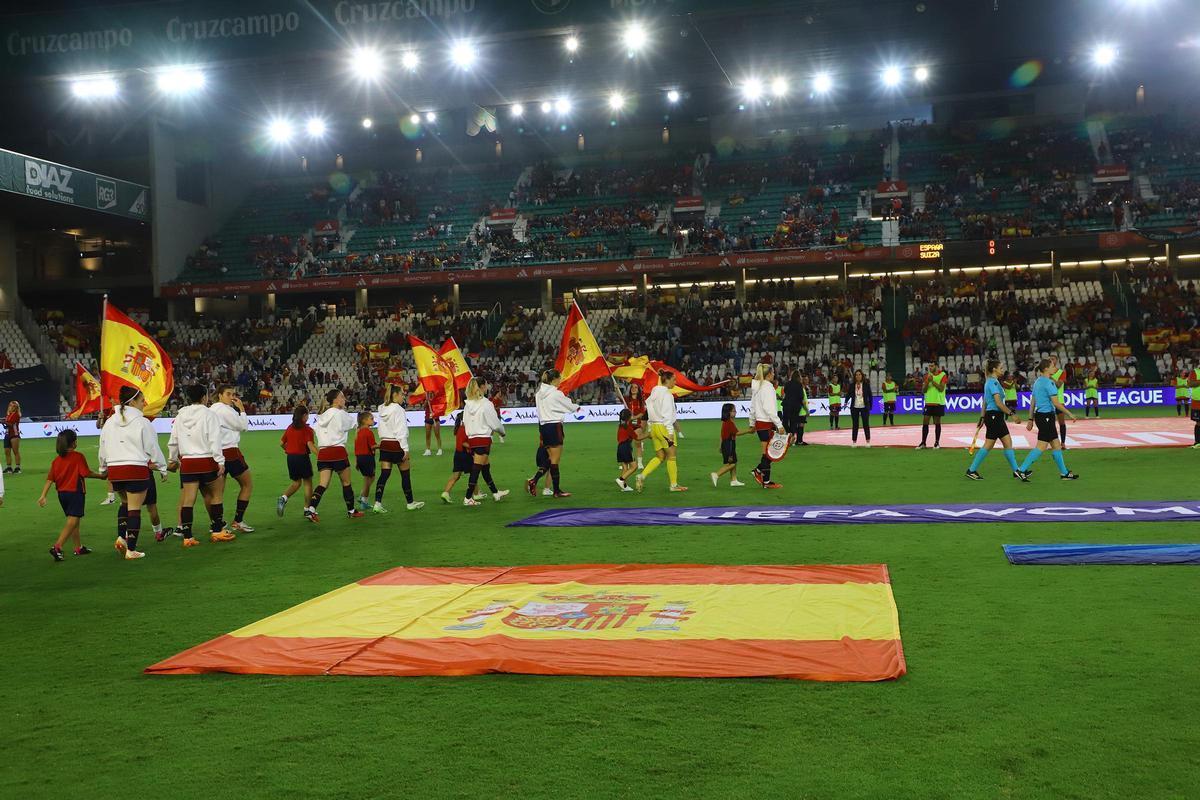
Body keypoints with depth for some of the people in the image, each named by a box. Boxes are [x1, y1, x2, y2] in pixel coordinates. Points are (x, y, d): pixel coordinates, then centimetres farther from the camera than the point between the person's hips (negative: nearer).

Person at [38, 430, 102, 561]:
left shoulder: (56, 461, 6)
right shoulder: (78, 457, -10)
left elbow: (50, 479, 1)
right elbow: (87, 473, -11)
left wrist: (43, 496, -1)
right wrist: (101, 475, 4)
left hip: (62, 493, 7)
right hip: (75, 492, -7)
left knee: (73, 520, 19)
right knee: (73, 521, -8)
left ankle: (79, 548, 28)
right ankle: (57, 547, -23)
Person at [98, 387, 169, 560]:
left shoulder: (109, 422, 9)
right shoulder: (142, 422, -8)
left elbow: (103, 449, 16)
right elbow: (152, 448, -4)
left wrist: (103, 468, 31)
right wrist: (163, 468, 8)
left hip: (115, 469, 6)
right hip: (136, 469, -6)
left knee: (125, 502, 27)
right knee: (135, 508, 1)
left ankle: (121, 537, 11)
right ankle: (131, 550, 4)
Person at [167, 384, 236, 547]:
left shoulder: (180, 415, 9)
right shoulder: (209, 414, -6)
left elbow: (173, 441, 15)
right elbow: (215, 440, -12)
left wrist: (172, 460, 30)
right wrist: (220, 461, -10)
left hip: (187, 462, 4)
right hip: (207, 461, -4)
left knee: (188, 499, 4)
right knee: (217, 495, 11)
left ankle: (187, 537, 4)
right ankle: (217, 532, 15)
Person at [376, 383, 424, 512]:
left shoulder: (382, 408, 9)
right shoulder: (398, 409, -13)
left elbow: (381, 429, 12)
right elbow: (401, 431, -16)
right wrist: (405, 449, -14)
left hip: (384, 444, 7)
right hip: (396, 445, -7)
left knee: (384, 474, 2)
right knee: (405, 474, 7)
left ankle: (377, 503, -7)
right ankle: (410, 502, 17)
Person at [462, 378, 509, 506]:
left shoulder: (467, 404, 4)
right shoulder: (486, 404, -13)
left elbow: (465, 422, 8)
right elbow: (495, 423, -8)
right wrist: (502, 432, 13)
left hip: (471, 438, 7)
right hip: (483, 439, -7)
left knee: (486, 467, 17)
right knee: (476, 468, -4)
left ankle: (495, 493, 30)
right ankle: (468, 498, -3)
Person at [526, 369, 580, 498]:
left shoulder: (540, 392, 10)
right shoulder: (556, 393, -13)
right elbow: (569, 406, -1)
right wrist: (577, 407, 21)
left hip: (543, 426, 8)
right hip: (554, 426, -8)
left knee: (551, 458, 16)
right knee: (555, 459, 1)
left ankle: (533, 481, 3)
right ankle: (557, 490, 8)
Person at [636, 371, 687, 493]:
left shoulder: (654, 393, 13)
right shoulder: (667, 394, -12)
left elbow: (649, 407, 15)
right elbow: (667, 414, -17)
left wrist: (650, 430, 19)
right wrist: (670, 432, -17)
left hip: (654, 427, 8)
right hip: (664, 427, -8)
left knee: (659, 456, 12)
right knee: (671, 456, 3)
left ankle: (642, 476, -3)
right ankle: (674, 485, 9)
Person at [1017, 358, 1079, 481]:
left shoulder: (1037, 382, 13)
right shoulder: (1049, 382, -15)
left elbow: (1033, 403, 15)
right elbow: (1056, 403, -17)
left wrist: (1031, 419, 18)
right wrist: (1070, 414, -9)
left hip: (1039, 415, 10)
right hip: (1046, 416, -10)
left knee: (1056, 445, 13)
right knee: (1041, 446, -8)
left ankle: (1064, 473, 17)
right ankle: (1021, 470, -10)